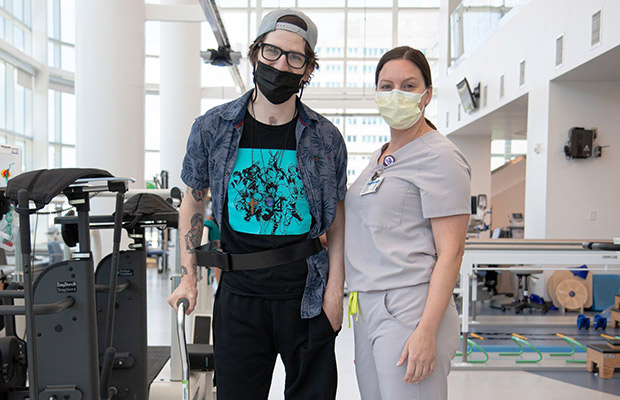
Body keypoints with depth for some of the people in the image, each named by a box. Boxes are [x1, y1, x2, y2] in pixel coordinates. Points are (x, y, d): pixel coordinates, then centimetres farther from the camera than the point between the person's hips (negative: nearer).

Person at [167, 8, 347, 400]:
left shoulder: (326, 138, -1)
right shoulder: (212, 128, 0)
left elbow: (338, 217, 5)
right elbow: (194, 200, 10)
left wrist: (335, 288, -2)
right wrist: (188, 277, 7)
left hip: (307, 293, 0)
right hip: (239, 293, 0)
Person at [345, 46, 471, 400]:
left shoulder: (439, 157, -9)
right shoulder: (379, 157, 16)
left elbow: (450, 252, -15)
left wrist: (426, 332, -20)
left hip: (410, 311, -8)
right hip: (367, 310, 8)